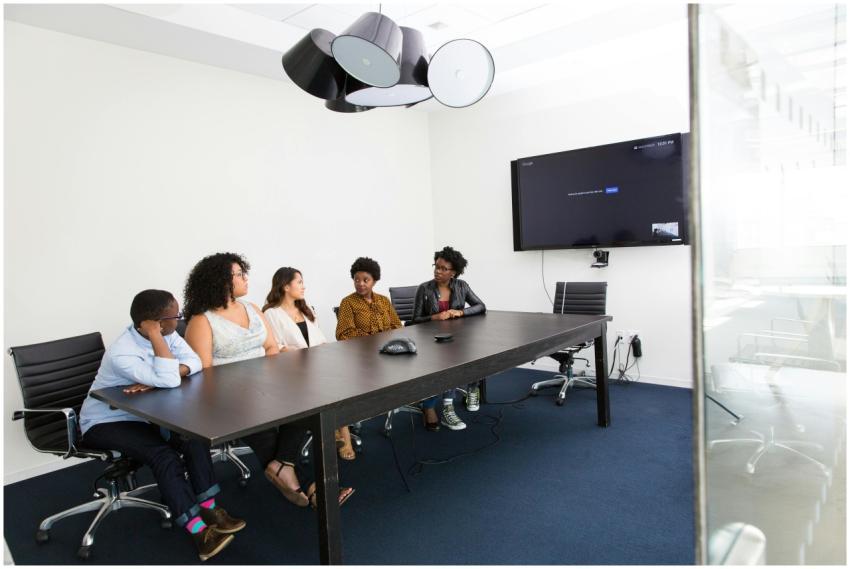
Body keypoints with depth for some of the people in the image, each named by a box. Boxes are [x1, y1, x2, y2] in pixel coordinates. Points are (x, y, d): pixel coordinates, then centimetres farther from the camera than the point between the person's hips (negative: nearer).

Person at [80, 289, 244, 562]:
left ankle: (208, 508, -10)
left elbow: (194, 362, -17)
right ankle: (199, 531, -25)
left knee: (194, 435, -16)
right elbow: (169, 381, -39)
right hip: (104, 423, -7)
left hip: (142, 415, 7)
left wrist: (156, 380, -31)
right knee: (163, 454, -28)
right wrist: (154, 336, -38)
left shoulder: (167, 334, -9)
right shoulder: (121, 353, -31)